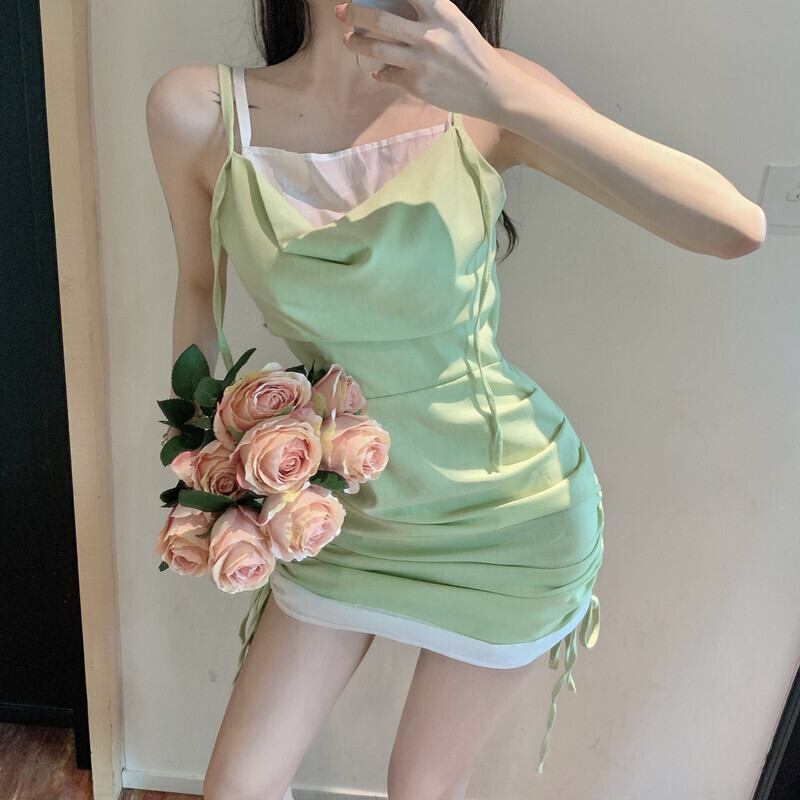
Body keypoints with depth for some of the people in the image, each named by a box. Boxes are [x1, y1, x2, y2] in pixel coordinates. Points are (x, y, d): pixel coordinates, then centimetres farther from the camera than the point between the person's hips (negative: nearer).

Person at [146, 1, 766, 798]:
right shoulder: (194, 110, -10)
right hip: (346, 515, 2)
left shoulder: (479, 96, -14)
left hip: (509, 512, -1)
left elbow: (736, 227, -20)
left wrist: (508, 97, -29)